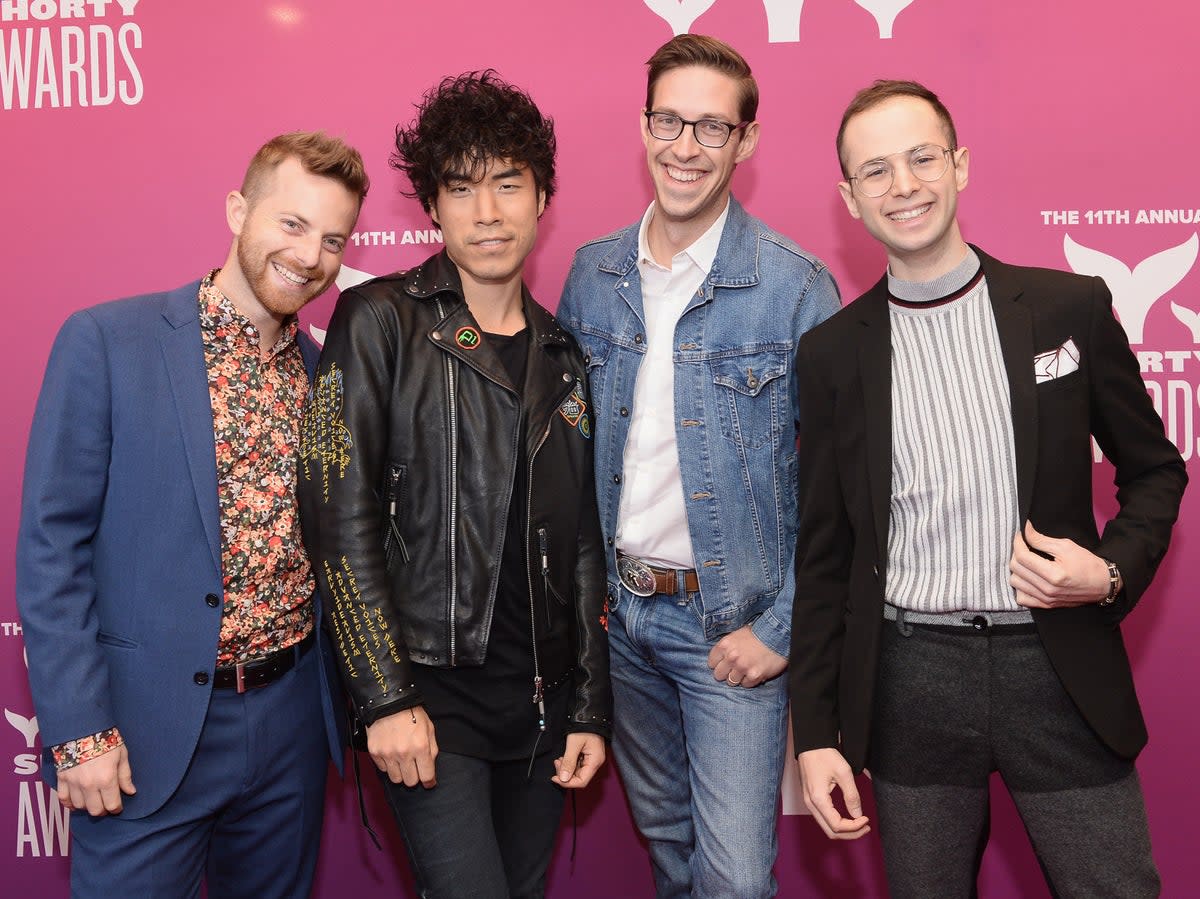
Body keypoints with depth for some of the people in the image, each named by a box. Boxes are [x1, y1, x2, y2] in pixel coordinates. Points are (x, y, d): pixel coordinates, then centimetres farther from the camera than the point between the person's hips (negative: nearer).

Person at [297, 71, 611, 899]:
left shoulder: (563, 355, 10)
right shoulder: (381, 321, -4)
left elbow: (582, 545, 11)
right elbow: (340, 515, -10)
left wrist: (590, 709, 8)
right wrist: (387, 697, -14)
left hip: (542, 701, 5)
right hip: (428, 696, -5)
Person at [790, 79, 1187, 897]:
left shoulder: (1071, 307, 0)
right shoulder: (833, 352, 2)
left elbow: (1154, 469, 10)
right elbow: (823, 554, 4)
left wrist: (1113, 572, -10)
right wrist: (815, 732, 3)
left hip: (1060, 673, 0)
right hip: (909, 683, 1)